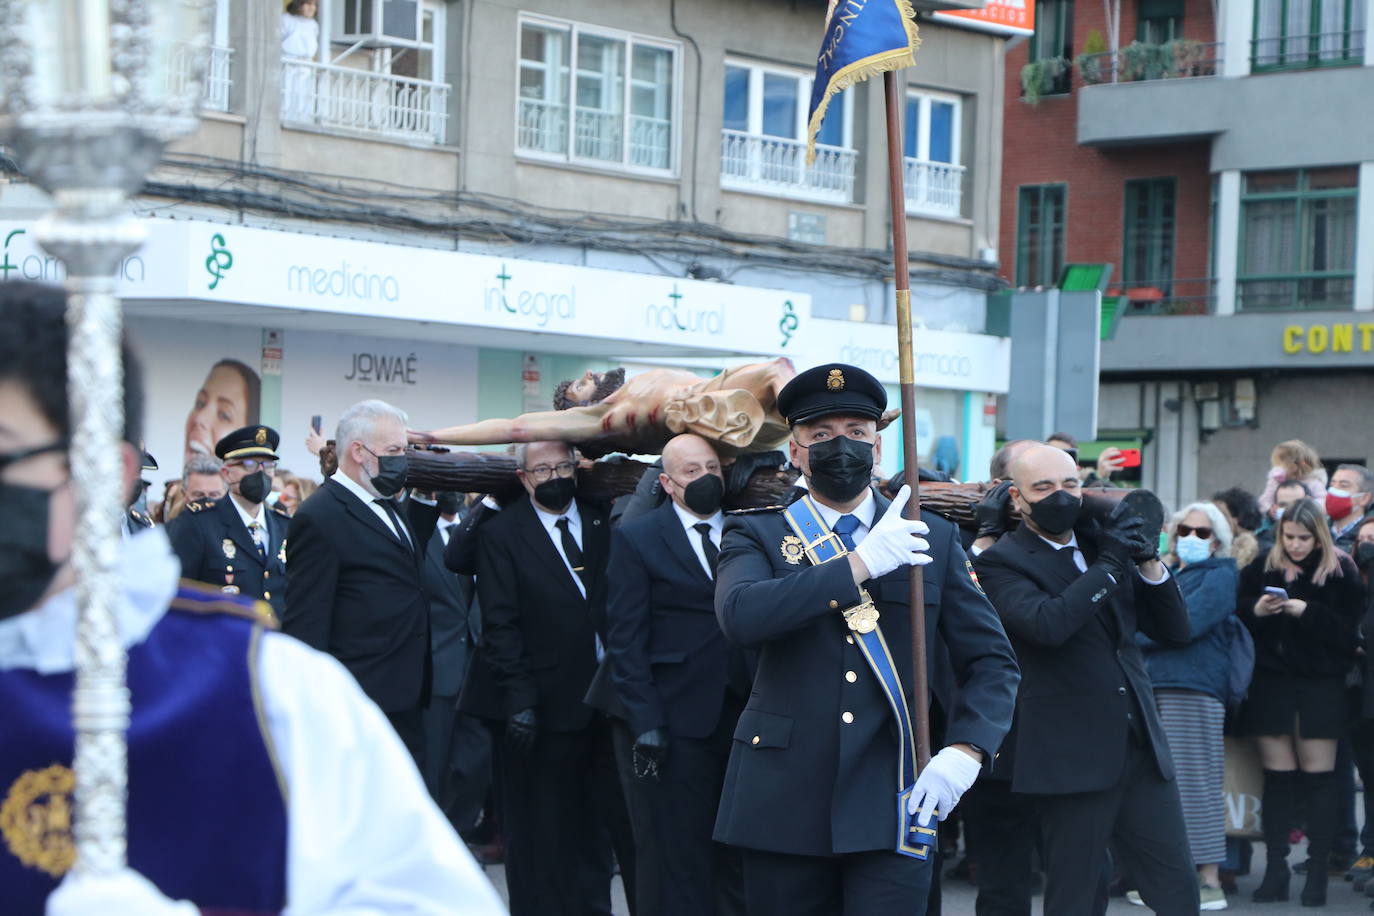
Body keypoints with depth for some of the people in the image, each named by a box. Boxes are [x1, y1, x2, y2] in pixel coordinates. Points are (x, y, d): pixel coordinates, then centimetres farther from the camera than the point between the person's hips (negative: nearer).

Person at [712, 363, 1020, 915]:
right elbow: (740, 616, -17)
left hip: (891, 808, 0)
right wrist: (859, 564, -19)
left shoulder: (933, 539, 11)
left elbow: (992, 661, 8)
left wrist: (963, 751, -10)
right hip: (783, 807, 0)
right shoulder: (756, 536, 6)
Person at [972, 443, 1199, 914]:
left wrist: (1148, 562, -3)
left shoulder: (1102, 543, 14)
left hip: (1141, 749, 6)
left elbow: (1175, 631, 12)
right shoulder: (1001, 561, -5)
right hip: (1073, 758, -6)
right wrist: (1107, 565, -17)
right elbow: (1045, 624, -25)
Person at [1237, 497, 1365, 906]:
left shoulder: (1341, 573, -3)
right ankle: (1275, 868, 7)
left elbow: (1348, 632, -9)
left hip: (1320, 684, -2)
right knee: (1277, 776, 3)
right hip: (1272, 683, 2)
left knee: (1319, 776, 0)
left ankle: (1318, 869, 4)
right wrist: (1255, 610, -14)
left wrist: (1307, 612, -19)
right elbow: (1236, 615, 5)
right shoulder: (1262, 568, 6)